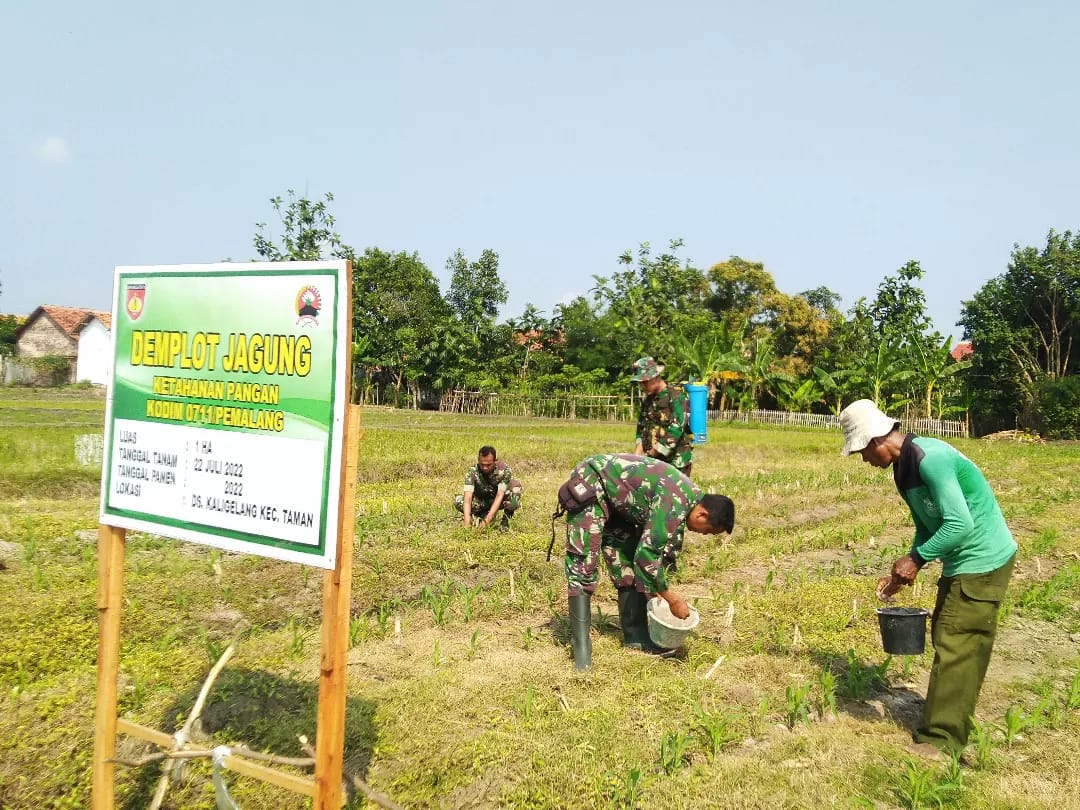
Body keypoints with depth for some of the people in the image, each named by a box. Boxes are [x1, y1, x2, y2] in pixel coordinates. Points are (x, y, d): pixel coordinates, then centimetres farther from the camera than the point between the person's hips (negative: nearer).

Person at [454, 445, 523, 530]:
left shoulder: (504, 469, -28)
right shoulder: (472, 471, -26)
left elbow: (499, 495, -34)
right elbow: (468, 498, -34)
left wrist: (487, 520, -44)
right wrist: (467, 523, -48)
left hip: (500, 501, -1)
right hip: (482, 501, 2)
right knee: (458, 501, -27)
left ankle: (506, 519, -10)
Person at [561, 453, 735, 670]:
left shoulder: (691, 497, 0)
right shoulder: (675, 504, -29)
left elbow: (662, 545, 12)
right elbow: (646, 555, -28)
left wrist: (657, 589, 9)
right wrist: (673, 599, -18)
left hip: (615, 497, 10)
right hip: (591, 484, -10)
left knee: (628, 563, 8)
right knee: (584, 565, -14)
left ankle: (635, 636, 15)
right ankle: (580, 645, -10)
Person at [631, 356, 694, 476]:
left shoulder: (676, 397, -11)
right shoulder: (646, 398, 12)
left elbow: (675, 431, -18)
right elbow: (641, 428, 16)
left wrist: (650, 454, -15)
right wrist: (637, 454, 0)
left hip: (676, 463, -6)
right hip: (653, 462, 6)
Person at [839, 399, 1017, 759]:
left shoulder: (930, 459, -25)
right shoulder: (905, 467, 6)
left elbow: (960, 524, -28)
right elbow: (928, 525, 14)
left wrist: (917, 559, -19)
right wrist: (906, 569, 3)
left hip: (983, 561, -10)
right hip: (961, 561, 10)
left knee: (956, 648, -5)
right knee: (947, 640, 15)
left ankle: (941, 740, 3)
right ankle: (948, 724, 26)